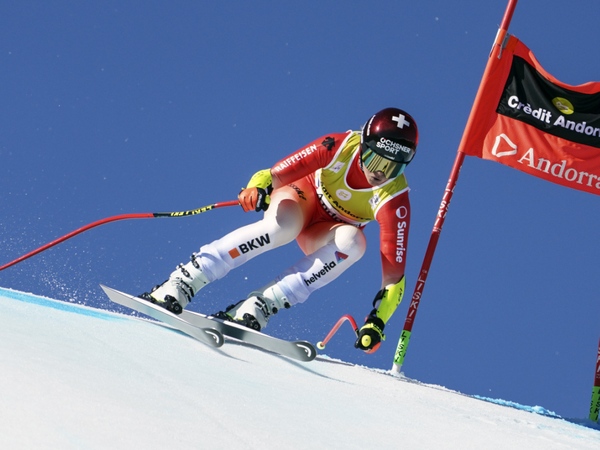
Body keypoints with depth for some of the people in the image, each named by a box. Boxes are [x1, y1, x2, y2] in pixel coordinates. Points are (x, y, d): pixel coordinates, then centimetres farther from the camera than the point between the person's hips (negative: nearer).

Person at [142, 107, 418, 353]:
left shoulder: (394, 198, -28)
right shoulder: (341, 146, -27)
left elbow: (394, 266, -29)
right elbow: (278, 172, -26)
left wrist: (378, 320, -38)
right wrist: (259, 185, -49)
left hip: (324, 235, 1)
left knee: (352, 241, -35)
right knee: (281, 225, -37)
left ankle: (260, 305, -37)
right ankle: (181, 284, -37)